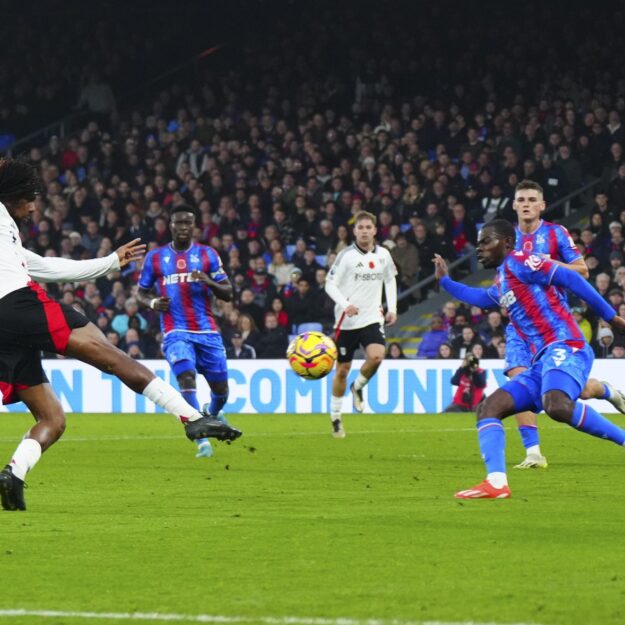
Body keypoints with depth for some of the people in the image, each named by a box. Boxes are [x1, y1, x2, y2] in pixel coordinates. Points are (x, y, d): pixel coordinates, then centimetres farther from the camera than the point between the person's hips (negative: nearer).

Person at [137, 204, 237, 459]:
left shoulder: (207, 255, 6)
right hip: (176, 331, -2)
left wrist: (210, 282, -16)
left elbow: (228, 293, 5)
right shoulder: (155, 258, 7)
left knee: (220, 387, 6)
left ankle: (213, 412, 44)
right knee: (186, 376, -25)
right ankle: (202, 441, -24)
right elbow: (141, 293, 16)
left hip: (207, 330, 2)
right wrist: (152, 303, -7)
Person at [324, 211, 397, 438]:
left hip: (372, 317, 2)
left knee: (376, 356, -24)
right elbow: (330, 284, -7)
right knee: (342, 370, 4)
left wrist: (392, 308, 12)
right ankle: (335, 418, 19)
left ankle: (358, 387, 7)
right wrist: (345, 304, -23)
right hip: (347, 320, -2)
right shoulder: (346, 256, -8)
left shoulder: (383, 255, 4)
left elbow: (390, 280, 21)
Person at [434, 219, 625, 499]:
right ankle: (496, 483, -15)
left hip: (564, 347, -10)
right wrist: (445, 281, 53)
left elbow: (570, 279, -8)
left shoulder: (518, 262, -2)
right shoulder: (500, 284, 25)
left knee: (557, 405, -37)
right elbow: (481, 298, 50)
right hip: (542, 361, 10)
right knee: (488, 408, -1)